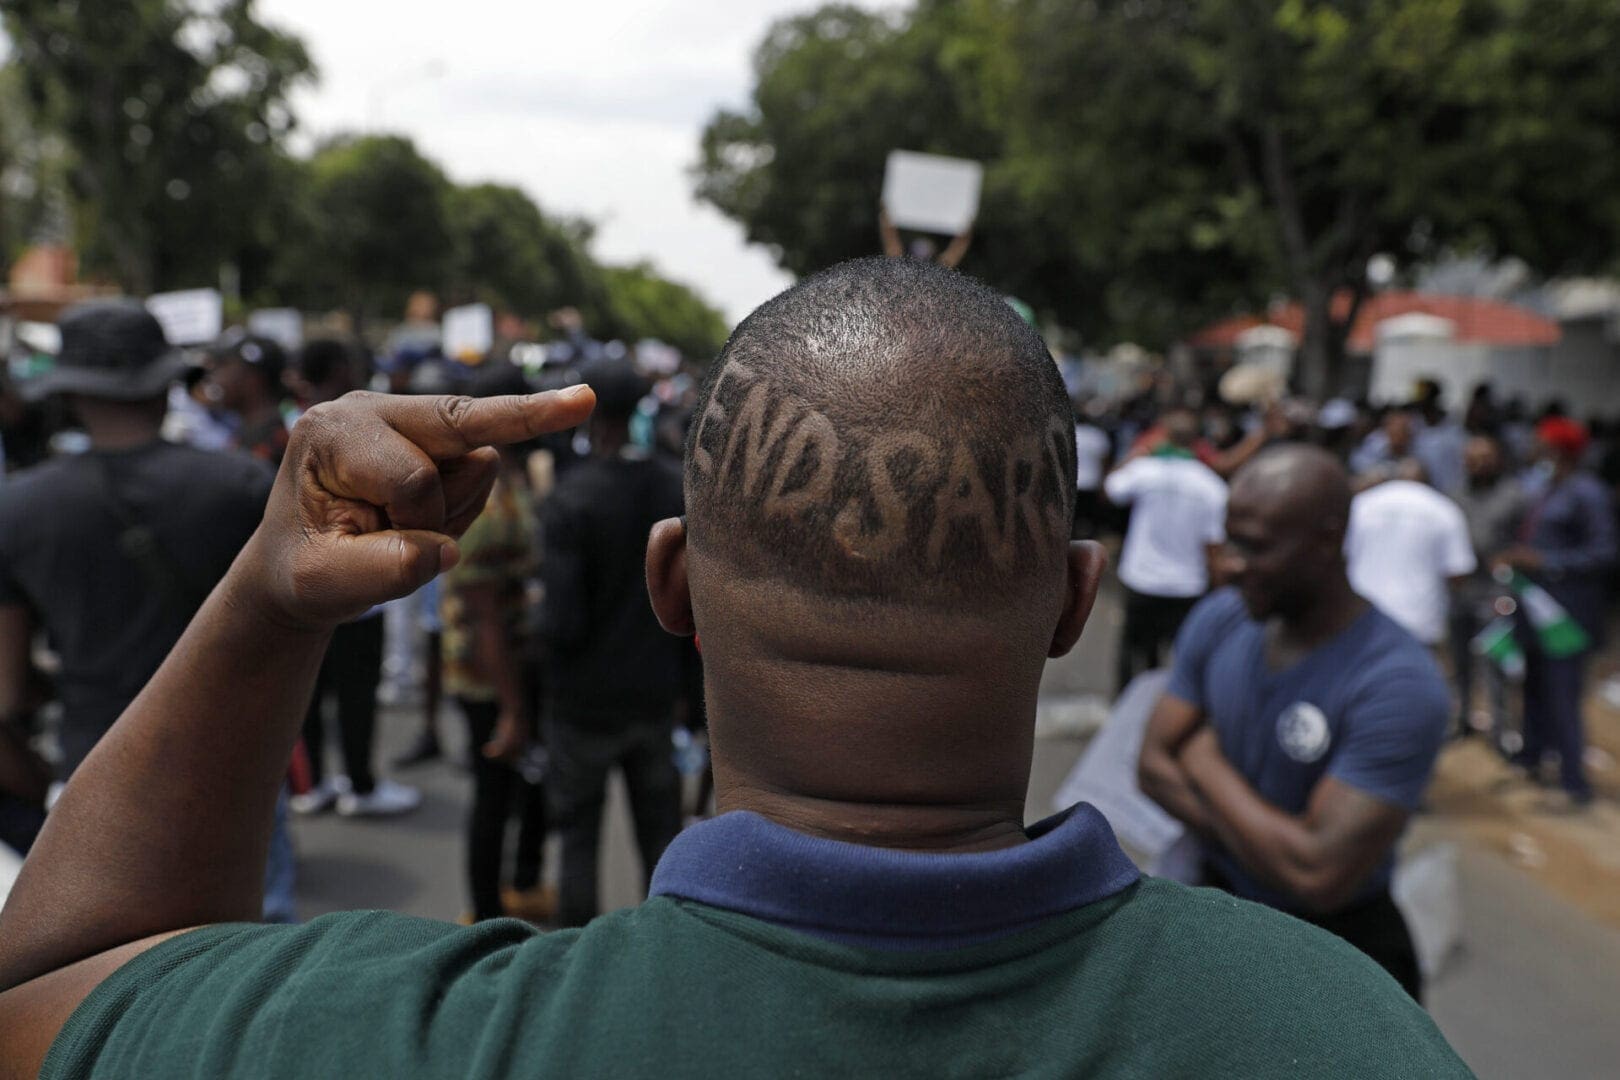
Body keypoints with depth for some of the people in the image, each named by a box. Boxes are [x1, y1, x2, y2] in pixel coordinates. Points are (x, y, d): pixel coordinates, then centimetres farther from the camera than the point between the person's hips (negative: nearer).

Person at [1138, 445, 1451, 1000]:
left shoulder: (1398, 685, -27)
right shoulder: (1217, 620, -7)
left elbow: (1320, 877, -31)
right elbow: (1155, 763, -4)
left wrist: (1209, 767, -16)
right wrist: (1274, 848, -19)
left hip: (1337, 939, -4)